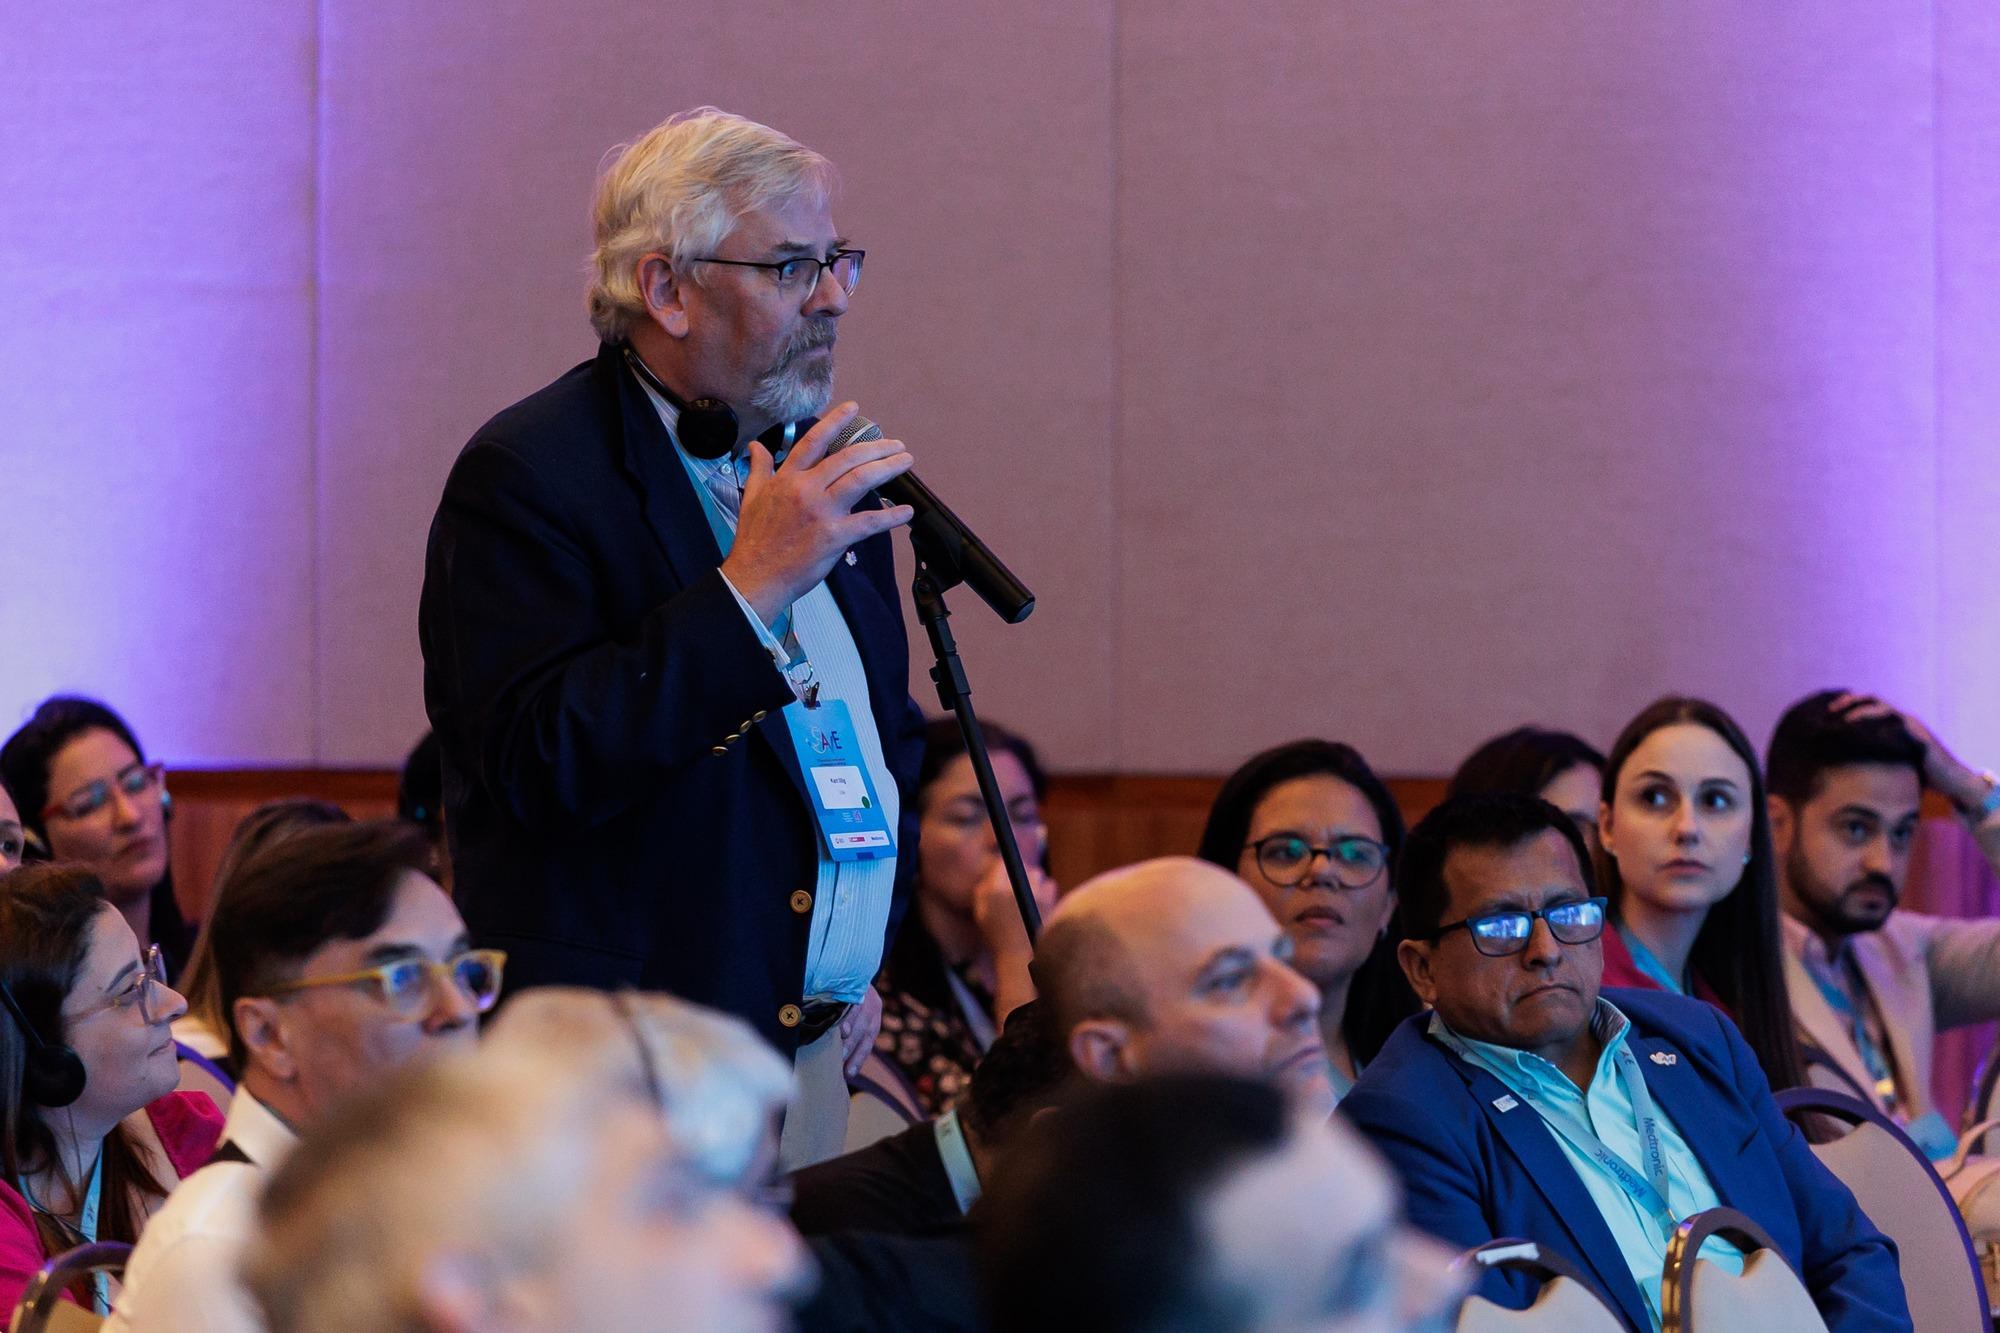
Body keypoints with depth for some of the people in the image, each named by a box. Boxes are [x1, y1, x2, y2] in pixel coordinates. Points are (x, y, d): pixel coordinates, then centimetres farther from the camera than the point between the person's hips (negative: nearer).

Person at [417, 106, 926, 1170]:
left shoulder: (815, 470, 15)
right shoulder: (528, 475, -10)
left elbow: (887, 731, 30)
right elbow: (541, 769, -22)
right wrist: (753, 587, -23)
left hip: (811, 1047, 7)